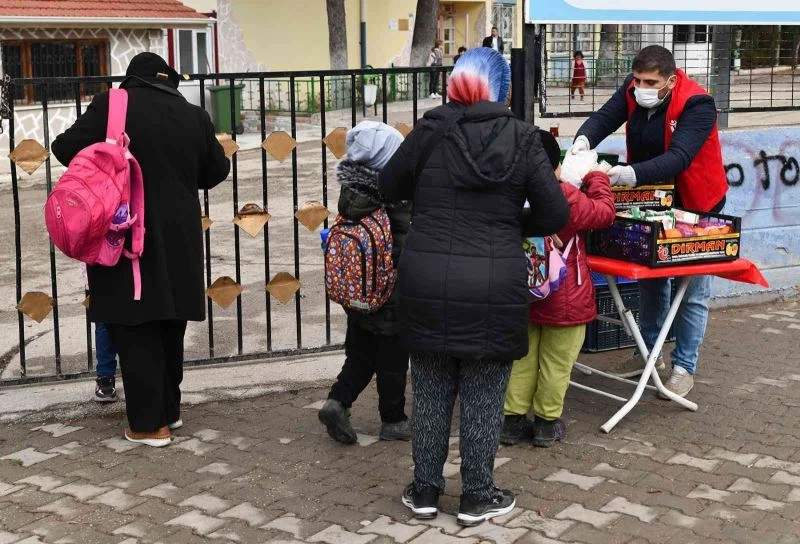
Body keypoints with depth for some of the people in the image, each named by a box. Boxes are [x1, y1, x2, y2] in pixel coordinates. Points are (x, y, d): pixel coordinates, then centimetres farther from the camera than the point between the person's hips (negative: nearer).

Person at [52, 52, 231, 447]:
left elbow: (65, 148, -7)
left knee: (136, 333, 3)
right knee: (169, 328, 17)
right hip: (178, 238, 4)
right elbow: (217, 170, 12)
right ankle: (169, 408, 27)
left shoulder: (111, 106, -7)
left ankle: (149, 423, 6)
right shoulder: (194, 115, 4)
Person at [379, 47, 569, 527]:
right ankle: (477, 499, 22)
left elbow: (389, 187, 12)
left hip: (427, 280, 2)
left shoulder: (430, 131, -1)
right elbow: (556, 217, -1)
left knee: (431, 392, 15)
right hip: (493, 285, -1)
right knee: (483, 397, 11)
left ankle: (425, 492, 26)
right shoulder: (522, 138, -3)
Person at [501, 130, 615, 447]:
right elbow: (604, 213, -7)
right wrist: (597, 178, 7)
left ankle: (513, 419, 19)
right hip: (564, 301, -4)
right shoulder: (568, 198, -21)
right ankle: (547, 422, 19)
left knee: (522, 359, 15)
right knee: (556, 363, 10)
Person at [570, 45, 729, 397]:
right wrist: (583, 140, -45)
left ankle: (684, 367, 13)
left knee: (693, 291, 1)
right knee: (649, 276, 17)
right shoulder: (633, 91, -11)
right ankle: (649, 351, 33)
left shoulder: (697, 105, -29)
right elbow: (605, 117, -23)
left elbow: (678, 159, -39)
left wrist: (629, 174, -53)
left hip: (696, 205, -6)